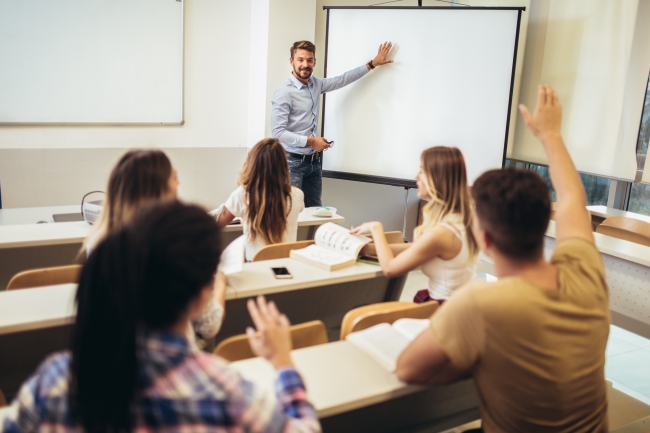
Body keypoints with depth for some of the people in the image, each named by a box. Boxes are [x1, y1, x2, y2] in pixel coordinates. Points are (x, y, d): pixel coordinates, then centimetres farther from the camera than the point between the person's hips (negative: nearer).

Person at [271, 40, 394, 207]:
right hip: (293, 162, -7)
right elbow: (277, 132, -17)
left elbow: (342, 80, 22)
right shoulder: (284, 93, -13)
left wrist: (372, 64, 23)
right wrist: (310, 141, -16)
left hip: (314, 162, 7)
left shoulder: (316, 84, 9)